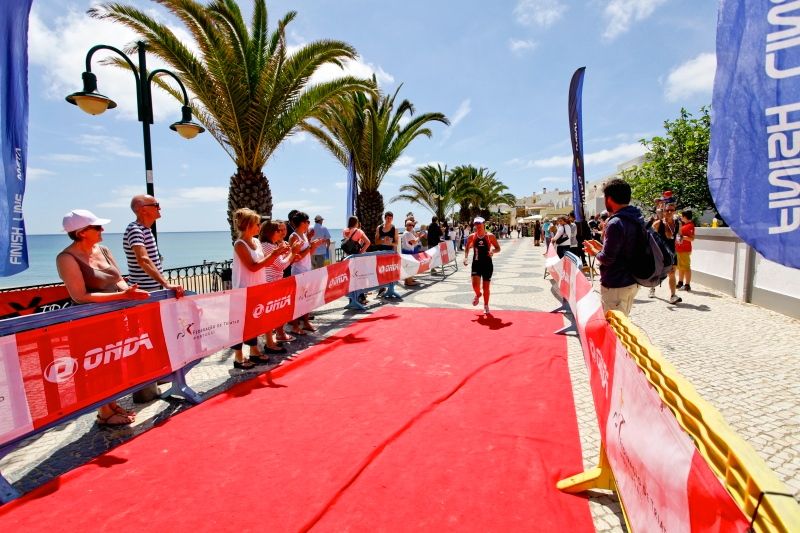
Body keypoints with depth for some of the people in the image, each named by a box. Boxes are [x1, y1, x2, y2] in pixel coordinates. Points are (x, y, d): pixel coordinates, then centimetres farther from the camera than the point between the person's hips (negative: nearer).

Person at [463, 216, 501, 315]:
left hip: (487, 264, -1)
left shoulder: (490, 236, -5)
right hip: (476, 264, 1)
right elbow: (467, 248, 13)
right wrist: (465, 257, -3)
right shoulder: (472, 237, 0)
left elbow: (498, 248, 1)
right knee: (475, 285, -13)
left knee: (486, 287, 5)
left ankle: (486, 306, 25)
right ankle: (478, 295, 24)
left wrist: (493, 251, -20)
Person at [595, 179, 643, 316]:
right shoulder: (638, 219, 7)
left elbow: (607, 259, -21)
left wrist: (596, 253, -2)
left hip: (615, 285, -9)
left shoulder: (616, 223, -22)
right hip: (633, 281, 9)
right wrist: (600, 247, 15)